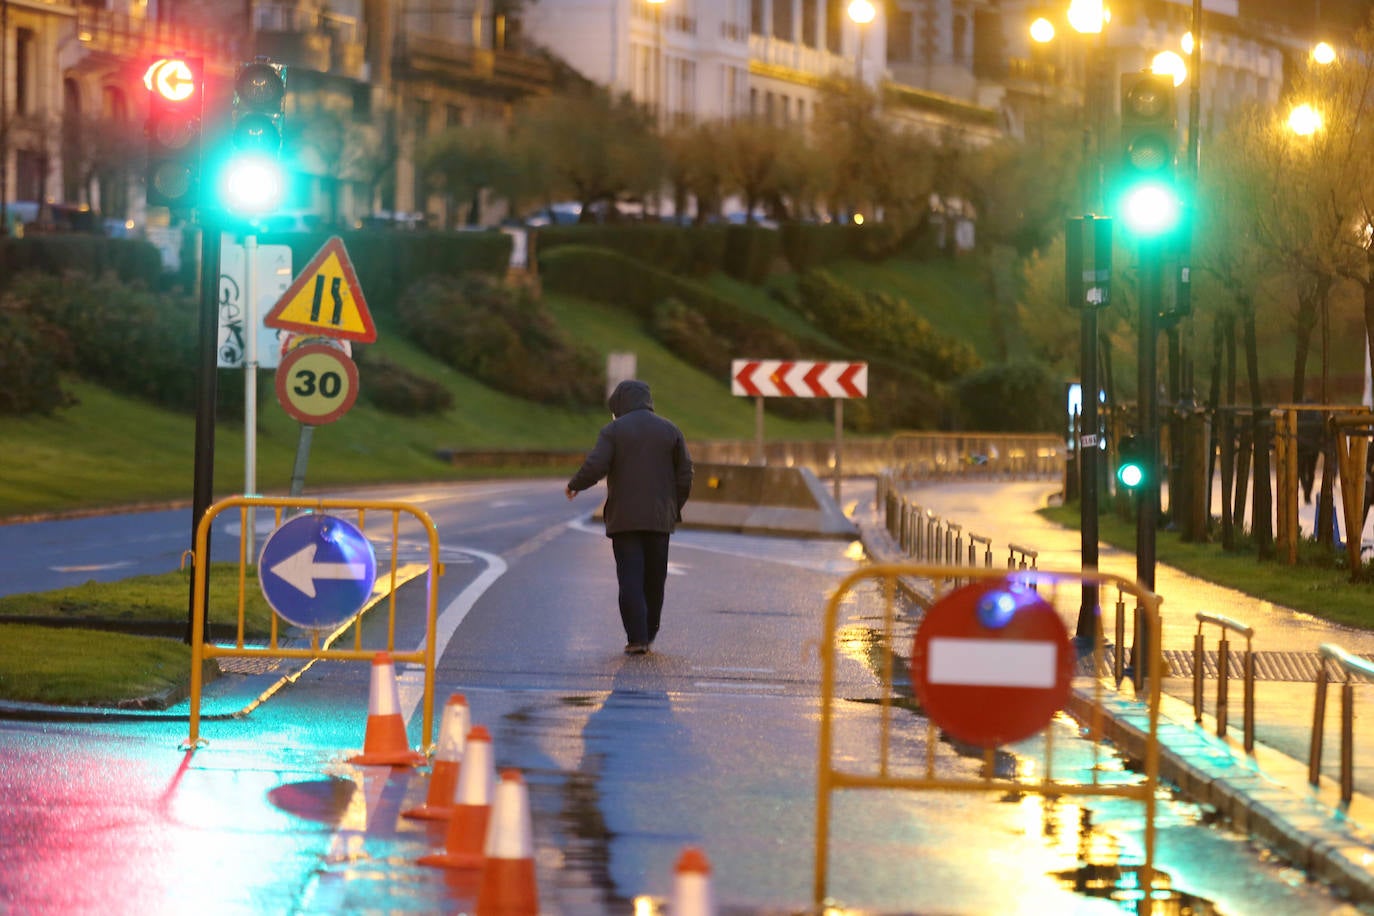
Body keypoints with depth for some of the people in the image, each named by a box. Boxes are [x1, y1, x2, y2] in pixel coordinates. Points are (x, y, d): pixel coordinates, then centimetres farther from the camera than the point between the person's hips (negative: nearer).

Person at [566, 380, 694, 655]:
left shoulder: (612, 431, -2)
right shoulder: (670, 430, 6)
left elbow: (594, 467, -13)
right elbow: (685, 475, 4)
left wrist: (574, 486, 5)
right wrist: (675, 509, 15)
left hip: (624, 518, -3)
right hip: (659, 518, 3)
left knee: (630, 580, -3)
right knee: (654, 579, 13)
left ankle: (637, 638, -11)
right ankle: (649, 634, 19)